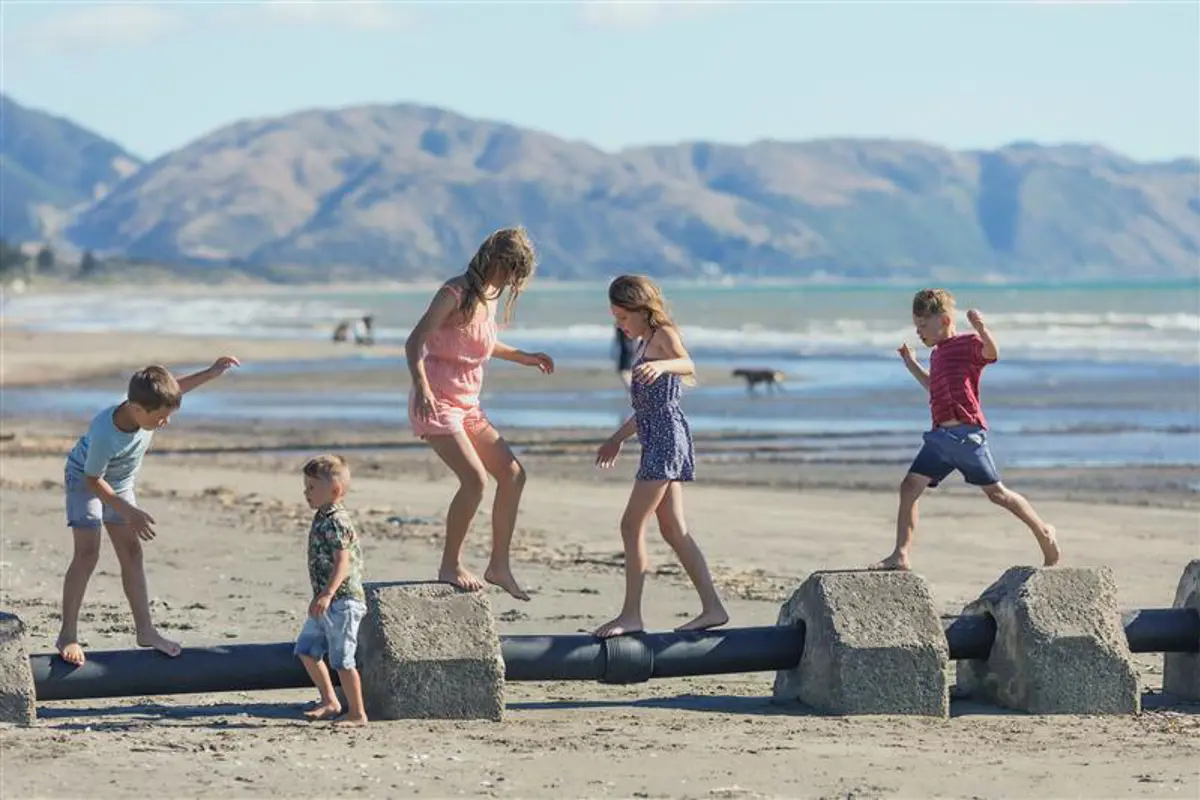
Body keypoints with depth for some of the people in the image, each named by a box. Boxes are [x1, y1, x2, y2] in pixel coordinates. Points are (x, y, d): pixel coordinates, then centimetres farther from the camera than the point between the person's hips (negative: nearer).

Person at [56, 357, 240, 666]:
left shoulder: (146, 403, -25)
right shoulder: (105, 436, -42)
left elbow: (174, 389, -1)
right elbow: (93, 480, -28)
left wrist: (211, 373, -4)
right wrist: (130, 513, -29)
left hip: (119, 484, 7)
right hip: (84, 481, -7)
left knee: (131, 552, 5)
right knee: (87, 552, -16)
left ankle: (145, 629, 9)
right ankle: (67, 635, -12)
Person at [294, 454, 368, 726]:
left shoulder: (336, 521, -17)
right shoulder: (322, 518, 13)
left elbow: (342, 561, -26)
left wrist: (327, 595, -35)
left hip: (343, 601, -11)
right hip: (327, 603, 11)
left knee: (341, 659, -7)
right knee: (306, 650, 15)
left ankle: (357, 713, 1)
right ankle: (330, 702, 24)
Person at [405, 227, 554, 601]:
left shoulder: (491, 297, 12)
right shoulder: (456, 292, -14)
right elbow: (415, 342, -20)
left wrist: (523, 357, 29)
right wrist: (421, 386, -35)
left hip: (466, 405, 9)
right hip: (435, 402, -9)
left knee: (513, 475, 3)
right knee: (475, 478, -22)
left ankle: (498, 566, 11)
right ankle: (450, 565, -9)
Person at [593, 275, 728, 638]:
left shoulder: (664, 334, -7)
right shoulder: (648, 343, 21)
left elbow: (688, 366, -29)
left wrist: (662, 365, -49)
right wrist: (618, 438, 35)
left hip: (666, 436, -10)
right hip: (657, 441, 10)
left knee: (632, 525, -12)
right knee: (673, 530, 9)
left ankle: (631, 615, -12)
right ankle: (712, 608, 10)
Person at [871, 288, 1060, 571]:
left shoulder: (967, 344, -3)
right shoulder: (937, 353, 24)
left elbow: (992, 353, -25)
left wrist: (981, 329, -42)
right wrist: (912, 365, 37)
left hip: (966, 433, -8)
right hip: (940, 435, 8)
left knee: (995, 492, -1)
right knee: (909, 487, -4)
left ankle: (1043, 532, 18)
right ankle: (900, 556, -7)